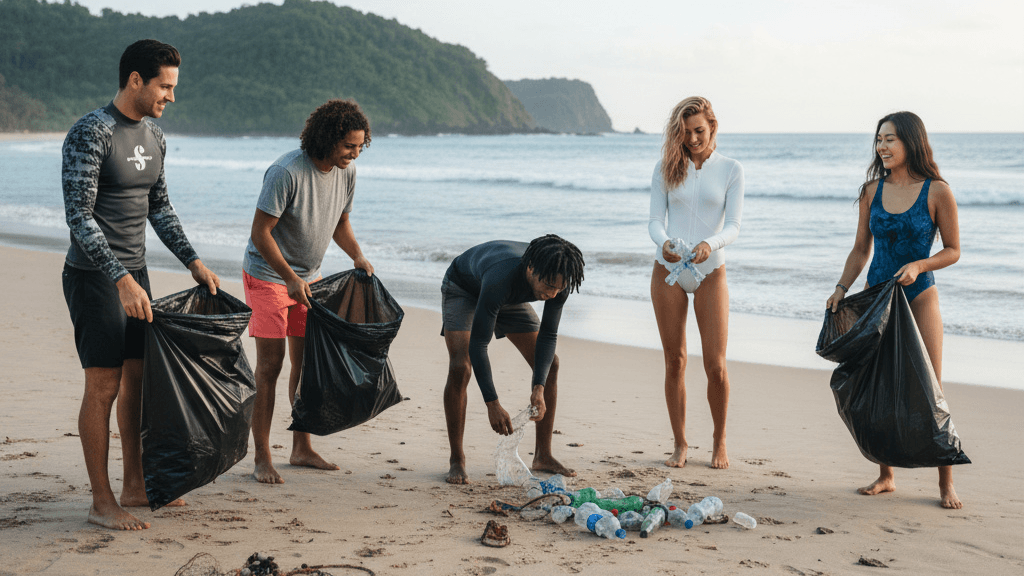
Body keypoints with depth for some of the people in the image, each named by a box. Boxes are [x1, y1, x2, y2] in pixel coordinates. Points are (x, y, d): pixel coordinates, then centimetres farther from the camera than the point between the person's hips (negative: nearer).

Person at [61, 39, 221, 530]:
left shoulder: (153, 138, 10)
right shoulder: (90, 133, -16)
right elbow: (79, 216, -21)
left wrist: (193, 261, 15)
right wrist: (121, 279, -29)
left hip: (134, 274, 8)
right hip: (94, 276, -8)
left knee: (138, 378, 11)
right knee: (104, 386, -6)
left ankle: (135, 486, 22)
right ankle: (102, 502, 1)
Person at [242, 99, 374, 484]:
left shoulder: (347, 171, -3)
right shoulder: (287, 172, -26)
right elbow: (261, 233, -22)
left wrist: (357, 255, -4)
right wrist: (290, 279, -26)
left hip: (307, 278, 7)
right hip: (268, 275, -7)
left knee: (306, 362, 10)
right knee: (270, 365, -7)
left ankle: (302, 448, 21)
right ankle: (262, 458, -1)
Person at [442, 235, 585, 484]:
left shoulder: (558, 279, -31)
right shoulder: (501, 278, -47)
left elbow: (548, 335, -21)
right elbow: (478, 345, -44)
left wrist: (539, 388, -33)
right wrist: (492, 404, -48)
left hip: (508, 298, 6)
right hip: (463, 289, -5)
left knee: (549, 364, -5)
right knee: (460, 367, -25)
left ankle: (543, 455, 4)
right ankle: (457, 460, -13)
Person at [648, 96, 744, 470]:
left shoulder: (730, 170, 1)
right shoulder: (666, 168, 5)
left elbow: (733, 226, -5)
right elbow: (655, 219, 0)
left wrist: (709, 244, -27)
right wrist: (664, 242, -23)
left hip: (710, 272, -1)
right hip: (668, 271, 1)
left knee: (715, 364, -3)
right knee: (674, 361, 5)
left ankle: (720, 442, 15)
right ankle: (680, 444, 15)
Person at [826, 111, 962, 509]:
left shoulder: (937, 192, -8)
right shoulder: (872, 190, 4)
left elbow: (953, 251, -2)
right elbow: (861, 250, 10)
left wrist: (918, 266, -19)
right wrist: (841, 288, -2)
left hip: (918, 297, -4)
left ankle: (946, 483, 7)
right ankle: (885, 476, 18)